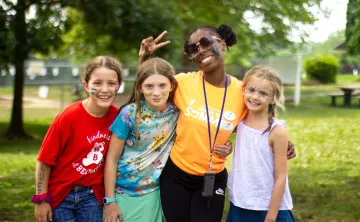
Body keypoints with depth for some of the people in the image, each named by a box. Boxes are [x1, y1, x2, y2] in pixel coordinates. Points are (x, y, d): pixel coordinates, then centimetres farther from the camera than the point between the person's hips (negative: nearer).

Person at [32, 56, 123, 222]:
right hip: (59, 193, -3)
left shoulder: (117, 116, -9)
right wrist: (41, 200, -10)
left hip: (93, 195, 3)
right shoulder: (68, 117, -19)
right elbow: (45, 160, -13)